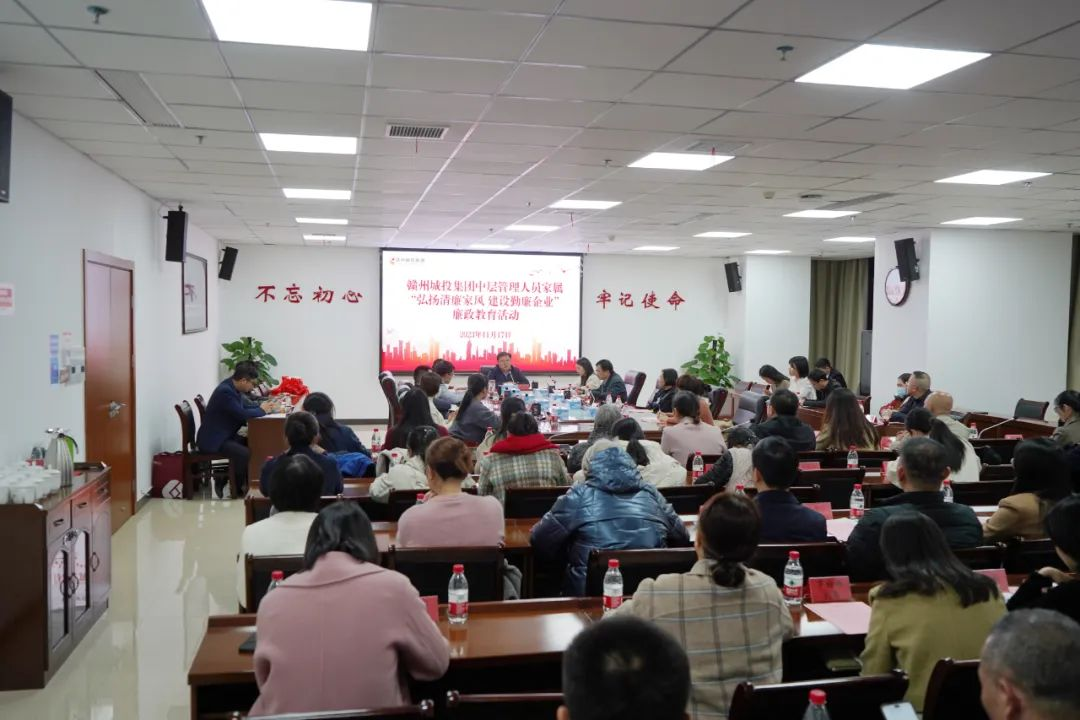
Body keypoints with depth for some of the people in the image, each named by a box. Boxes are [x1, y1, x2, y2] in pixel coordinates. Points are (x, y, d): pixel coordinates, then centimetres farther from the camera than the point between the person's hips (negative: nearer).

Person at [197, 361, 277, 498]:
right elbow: (243, 414, -28)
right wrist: (262, 410, -11)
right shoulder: (225, 391, -26)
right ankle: (238, 486, -1)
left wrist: (262, 406, 1)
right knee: (245, 454, -24)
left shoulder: (233, 387, 4)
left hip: (224, 435, 10)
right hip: (213, 440, -10)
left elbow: (244, 407, 17)